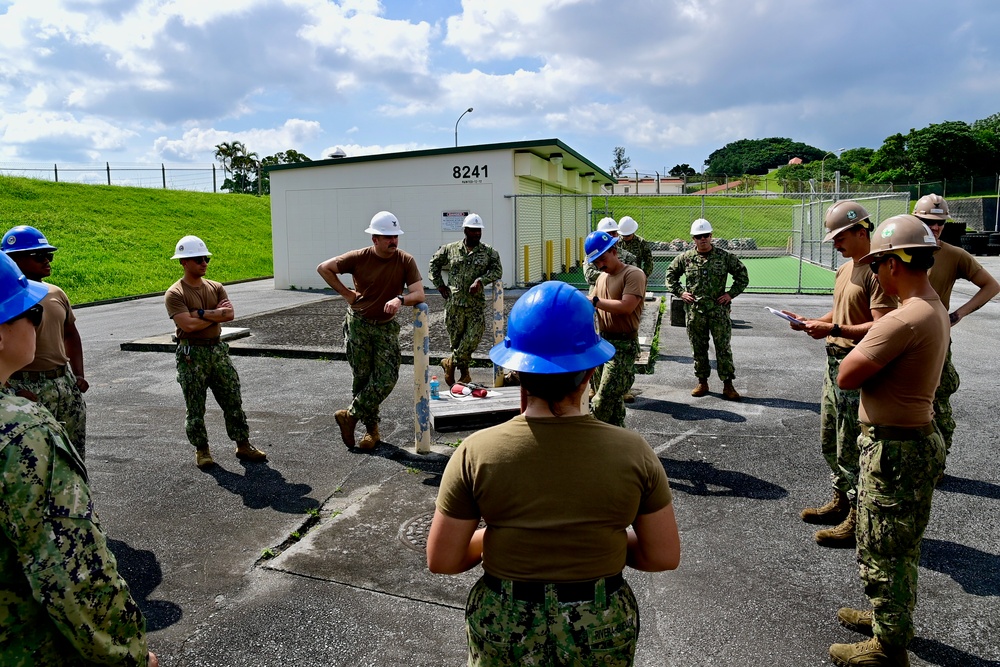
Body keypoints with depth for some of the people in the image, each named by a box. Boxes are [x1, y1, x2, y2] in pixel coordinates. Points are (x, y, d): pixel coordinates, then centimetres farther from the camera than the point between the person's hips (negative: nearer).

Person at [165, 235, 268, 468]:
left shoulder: (215, 287, 9)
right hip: (192, 354, -5)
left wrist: (203, 313, -15)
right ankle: (202, 450, 18)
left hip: (217, 349, 5)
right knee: (195, 407, 4)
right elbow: (188, 325, -19)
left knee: (233, 400, 7)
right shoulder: (175, 294, -7)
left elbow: (230, 314, -5)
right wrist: (216, 314, -10)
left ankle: (243, 445, 17)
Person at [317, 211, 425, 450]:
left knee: (387, 379, -10)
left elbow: (419, 295, -17)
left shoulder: (406, 261, -10)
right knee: (362, 378, 4)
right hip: (359, 324, -1)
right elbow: (323, 268, 0)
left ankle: (350, 416, 9)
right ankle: (371, 428, 20)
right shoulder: (359, 258, -9)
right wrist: (345, 292, -4)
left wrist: (400, 299, -36)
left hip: (387, 327, 1)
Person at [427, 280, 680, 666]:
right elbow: (664, 557, -7)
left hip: (503, 631, 0)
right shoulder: (632, 453, -16)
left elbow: (441, 561, -11)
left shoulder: (476, 453, -18)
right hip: (601, 633, 1)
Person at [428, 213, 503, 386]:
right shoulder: (450, 249, 6)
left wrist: (481, 280, -18)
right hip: (454, 301, 0)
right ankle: (464, 370, 23)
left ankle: (451, 362, 11)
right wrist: (439, 285, 9)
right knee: (456, 337, 5)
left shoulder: (488, 252, 5)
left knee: (474, 336, -9)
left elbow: (497, 270, -3)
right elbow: (434, 263, 17)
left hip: (476, 302, 0)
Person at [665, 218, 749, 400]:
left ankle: (728, 385, 8)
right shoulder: (685, 258, 3)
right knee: (698, 348, 9)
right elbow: (670, 274, 16)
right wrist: (680, 292, 4)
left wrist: (731, 294, 0)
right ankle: (702, 382, 22)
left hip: (719, 310, -1)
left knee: (723, 348, 0)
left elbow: (742, 275, 10)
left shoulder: (725, 257, 1)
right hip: (694, 311, 1)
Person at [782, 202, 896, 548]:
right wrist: (812, 323, 4)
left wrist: (832, 330, -28)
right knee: (829, 442, 19)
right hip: (835, 364, 10)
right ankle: (840, 501, 35)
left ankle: (857, 519, 13)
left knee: (850, 449, -1)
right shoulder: (845, 269, 13)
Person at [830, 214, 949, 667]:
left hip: (893, 449, -10)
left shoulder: (903, 320, -27)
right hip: (919, 439, 10)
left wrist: (861, 346, -7)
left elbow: (846, 377, -23)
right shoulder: (935, 309, 6)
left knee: (880, 552, 6)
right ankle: (891, 617, 44)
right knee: (901, 545, 25)